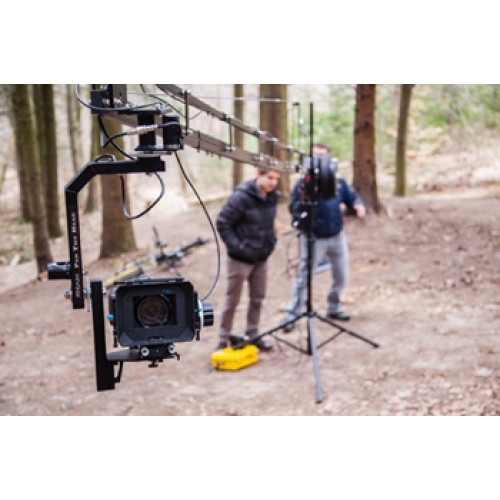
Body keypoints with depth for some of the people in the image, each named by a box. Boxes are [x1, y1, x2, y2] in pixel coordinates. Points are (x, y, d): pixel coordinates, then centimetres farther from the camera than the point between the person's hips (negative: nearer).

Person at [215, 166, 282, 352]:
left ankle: (252, 336, 29)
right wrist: (237, 247, -18)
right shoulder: (241, 197, -21)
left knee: (258, 299, 15)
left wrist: (271, 240, 6)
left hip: (261, 258, 7)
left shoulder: (272, 197, 1)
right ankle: (223, 341, 16)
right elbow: (222, 223, -17)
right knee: (232, 301, 4)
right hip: (240, 259, -6)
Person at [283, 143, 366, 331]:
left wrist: (359, 206, -15)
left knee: (341, 275, 16)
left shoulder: (338, 181, 2)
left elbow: (352, 197, 7)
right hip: (313, 238, -5)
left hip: (337, 236, 5)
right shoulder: (303, 183, -10)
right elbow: (293, 208, -13)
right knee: (304, 277, -4)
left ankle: (334, 308, 36)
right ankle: (292, 315, 3)